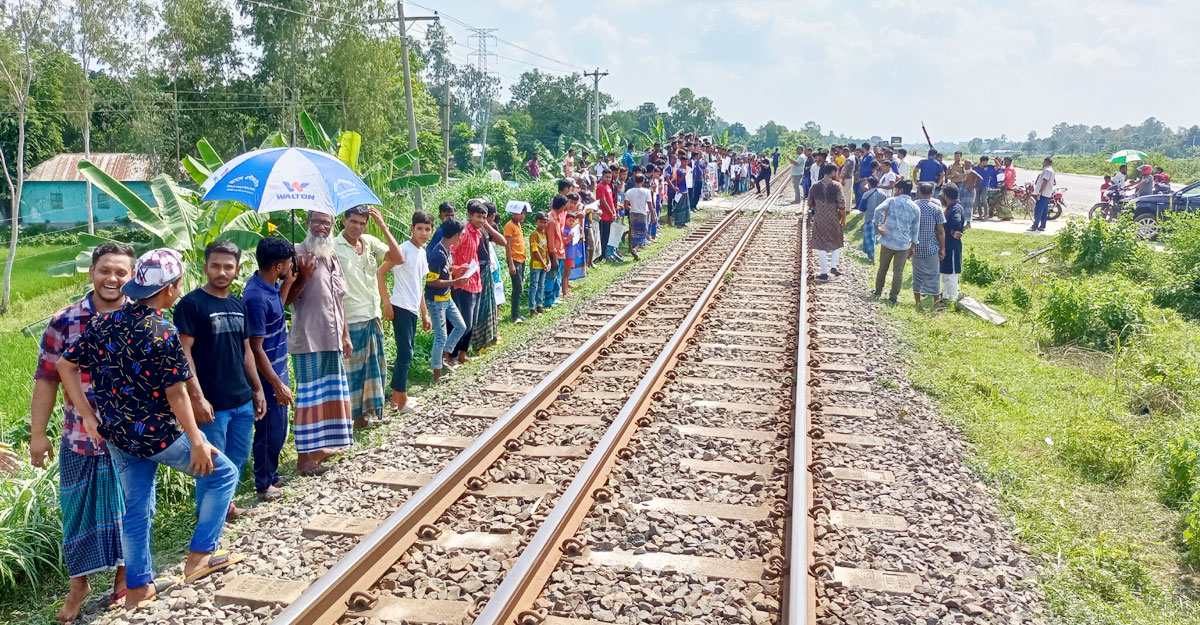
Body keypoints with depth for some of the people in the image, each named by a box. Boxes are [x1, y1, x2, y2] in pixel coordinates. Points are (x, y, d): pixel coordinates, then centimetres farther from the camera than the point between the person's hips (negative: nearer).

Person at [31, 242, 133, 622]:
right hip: (80, 438, 0)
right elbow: (46, 379, 0)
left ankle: (124, 575, 33)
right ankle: (78, 586, 30)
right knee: (79, 511, 11)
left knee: (130, 508, 12)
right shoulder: (65, 322, -3)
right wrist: (38, 433, -2)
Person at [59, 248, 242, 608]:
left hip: (116, 435, 7)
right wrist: (197, 441, -12)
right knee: (223, 474, 11)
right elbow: (175, 394, -20)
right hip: (159, 435, -7)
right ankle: (200, 555, 11)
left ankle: (137, 587, 28)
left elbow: (65, 365, 3)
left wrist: (88, 416, 6)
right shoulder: (164, 334, -21)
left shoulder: (103, 323, -2)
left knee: (136, 508, 19)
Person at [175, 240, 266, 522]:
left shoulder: (238, 305, 10)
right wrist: (197, 397, -19)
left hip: (243, 401, 7)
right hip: (213, 403, -6)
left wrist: (257, 389, 15)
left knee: (238, 457, 16)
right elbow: (183, 353, -14)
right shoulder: (191, 304, -10)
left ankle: (225, 502, 34)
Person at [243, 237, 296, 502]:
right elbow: (256, 348, -25)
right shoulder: (256, 297, -27)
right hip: (268, 376, -9)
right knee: (270, 431, 5)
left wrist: (289, 282, 8)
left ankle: (272, 475, 36)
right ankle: (264, 485, 21)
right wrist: (278, 385, -22)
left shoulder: (270, 285, 1)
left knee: (278, 429, 20)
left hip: (278, 369, 9)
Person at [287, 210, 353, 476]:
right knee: (309, 396, -5)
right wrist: (304, 276, -25)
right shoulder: (298, 253, -8)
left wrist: (345, 336, 18)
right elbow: (287, 297, -11)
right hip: (308, 340, -7)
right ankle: (304, 458, 0)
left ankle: (320, 446, 24)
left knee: (329, 393, 12)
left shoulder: (332, 257, 14)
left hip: (332, 339, 8)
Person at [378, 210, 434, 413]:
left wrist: (425, 313, 21)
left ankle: (396, 397, 23)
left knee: (405, 353, 13)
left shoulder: (422, 253, 13)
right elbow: (380, 273, -15)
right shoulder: (403, 250, -12)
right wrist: (387, 303, -18)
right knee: (405, 353, -6)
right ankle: (401, 401, 2)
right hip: (401, 308, -8)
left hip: (413, 310, 8)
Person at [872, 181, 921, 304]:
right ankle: (893, 296, 4)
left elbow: (878, 210, -22)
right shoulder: (915, 208, 2)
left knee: (882, 268, 16)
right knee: (898, 271, 5)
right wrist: (913, 246, 13)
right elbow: (915, 230, 6)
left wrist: (878, 225, -13)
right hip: (904, 244, 0)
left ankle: (878, 291, 29)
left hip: (887, 241, 0)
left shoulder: (891, 201, -4)